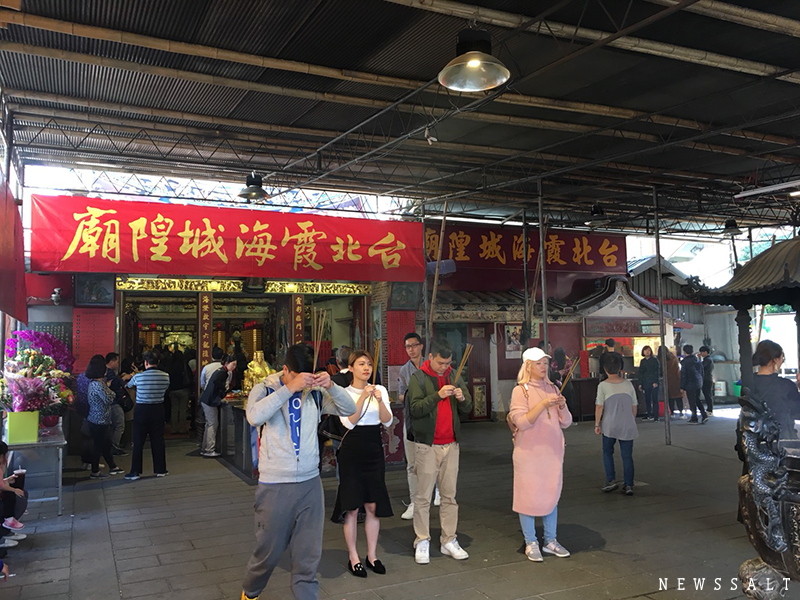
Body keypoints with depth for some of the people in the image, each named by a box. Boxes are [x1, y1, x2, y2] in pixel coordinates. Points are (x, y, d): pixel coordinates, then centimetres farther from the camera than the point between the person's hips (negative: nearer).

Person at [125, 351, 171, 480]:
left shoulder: (138, 376, -11)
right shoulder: (165, 376, -7)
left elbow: (129, 385, 10)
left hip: (141, 410, -2)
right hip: (158, 409, 2)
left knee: (138, 441, 5)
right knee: (158, 440, 10)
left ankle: (135, 471, 9)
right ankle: (160, 470, 17)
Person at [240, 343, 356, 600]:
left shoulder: (315, 392, 4)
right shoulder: (265, 388, -6)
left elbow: (349, 409, 0)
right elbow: (255, 416, -26)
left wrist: (331, 386, -16)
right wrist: (290, 388, -30)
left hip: (310, 483, 3)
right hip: (275, 486, -2)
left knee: (309, 554, 6)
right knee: (269, 551, 13)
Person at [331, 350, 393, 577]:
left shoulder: (380, 390, 5)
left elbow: (387, 422, -3)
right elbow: (349, 422, -16)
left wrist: (379, 400, -20)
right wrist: (363, 397, -24)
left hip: (374, 450, 3)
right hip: (351, 450, -3)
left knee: (374, 506, 8)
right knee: (352, 507, 3)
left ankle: (372, 555, 21)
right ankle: (353, 558, 15)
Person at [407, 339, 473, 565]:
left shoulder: (454, 377, 9)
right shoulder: (418, 378, -4)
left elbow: (467, 409, 8)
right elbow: (416, 409, -15)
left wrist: (462, 398, -13)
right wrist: (438, 395, -26)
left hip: (451, 444, 4)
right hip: (427, 445, -4)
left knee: (449, 495, 9)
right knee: (423, 496, 2)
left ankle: (449, 541, 17)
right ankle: (422, 542, 12)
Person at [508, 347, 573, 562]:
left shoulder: (552, 389, 8)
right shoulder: (520, 390, -7)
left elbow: (566, 423, 9)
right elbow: (521, 422, -16)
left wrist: (562, 406, -11)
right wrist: (543, 405, -24)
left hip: (553, 451, 5)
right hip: (529, 453, -5)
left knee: (552, 495, 13)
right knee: (529, 496, 1)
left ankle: (550, 540, 26)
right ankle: (531, 543, 15)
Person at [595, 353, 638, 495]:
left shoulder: (603, 386, -7)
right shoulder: (628, 384, 3)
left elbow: (599, 406, -9)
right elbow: (634, 406, 8)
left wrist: (597, 424, 0)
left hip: (609, 426, -2)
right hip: (627, 425, 2)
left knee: (607, 452, 15)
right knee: (627, 455, 7)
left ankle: (611, 480, 8)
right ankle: (628, 485, 7)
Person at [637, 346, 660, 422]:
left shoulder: (654, 360, 0)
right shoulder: (642, 361, 12)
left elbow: (657, 372, -4)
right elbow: (640, 373, 14)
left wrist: (656, 382, -13)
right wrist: (640, 383, 7)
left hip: (654, 383, -4)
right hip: (645, 383, 4)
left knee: (655, 400, -3)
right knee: (647, 400, 4)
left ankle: (655, 416, -2)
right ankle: (649, 415, 10)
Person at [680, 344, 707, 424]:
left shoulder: (685, 361, -13)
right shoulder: (698, 360, 7)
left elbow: (683, 375, -12)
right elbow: (701, 372, 13)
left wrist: (682, 387, -7)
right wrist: (701, 383, 21)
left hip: (690, 384, -7)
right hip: (698, 384, 7)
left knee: (692, 402, 1)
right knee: (697, 400, 18)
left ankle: (694, 419, 6)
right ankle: (704, 415, 10)